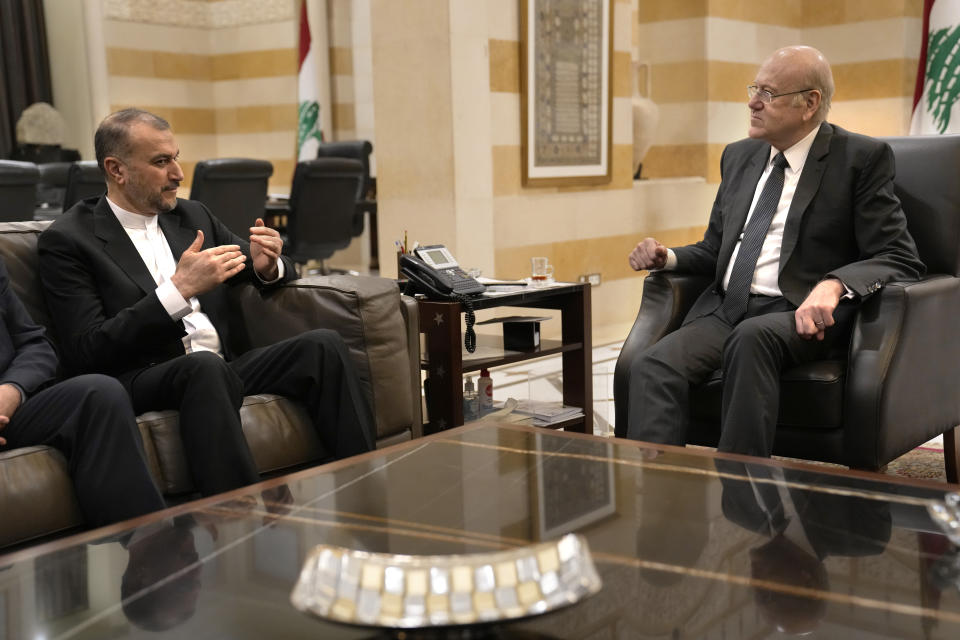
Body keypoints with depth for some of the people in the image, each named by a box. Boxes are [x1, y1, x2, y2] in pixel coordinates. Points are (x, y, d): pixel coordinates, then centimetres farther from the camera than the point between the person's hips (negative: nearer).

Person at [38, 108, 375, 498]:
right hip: (142, 382, -6)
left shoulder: (193, 216, 18)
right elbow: (86, 352, -10)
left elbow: (262, 269, 27)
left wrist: (267, 266, -1)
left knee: (323, 344, -19)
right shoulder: (67, 240, 0)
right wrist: (178, 289, -18)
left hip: (223, 368, 6)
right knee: (205, 367, -38)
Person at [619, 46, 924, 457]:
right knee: (652, 366, -25)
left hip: (803, 315, -5)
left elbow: (900, 260, -5)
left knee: (752, 337, -38)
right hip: (725, 310, 5)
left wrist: (834, 285, -25)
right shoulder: (739, 157, 20)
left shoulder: (862, 158, 2)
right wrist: (669, 257, 4)